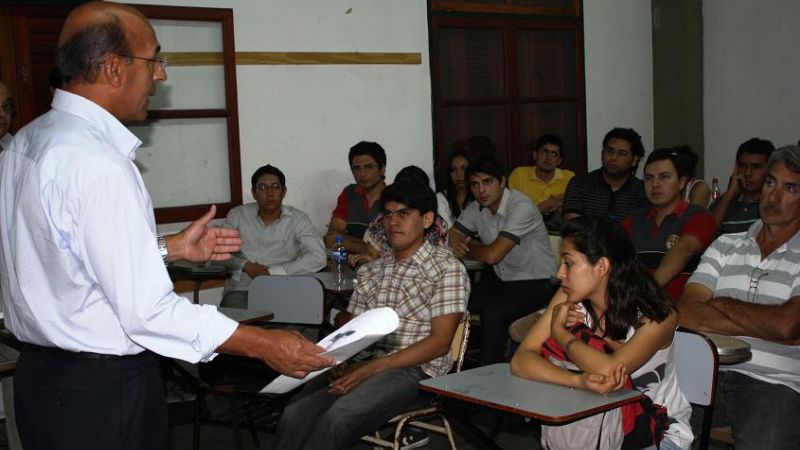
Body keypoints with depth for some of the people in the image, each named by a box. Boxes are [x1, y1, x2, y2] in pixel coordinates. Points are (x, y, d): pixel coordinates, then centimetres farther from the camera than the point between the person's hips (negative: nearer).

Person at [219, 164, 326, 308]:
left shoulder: (298, 219, 3)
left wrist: (272, 272, -14)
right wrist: (245, 266, -9)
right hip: (241, 289, 1)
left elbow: (318, 258, -10)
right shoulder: (237, 215, 9)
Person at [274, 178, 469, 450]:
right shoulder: (371, 272, 20)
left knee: (338, 417, -32)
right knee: (296, 413, -24)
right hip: (365, 365, 5)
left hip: (417, 370, -5)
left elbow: (440, 342, -8)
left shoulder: (447, 269, 0)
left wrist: (373, 368, -16)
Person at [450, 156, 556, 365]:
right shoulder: (477, 208, 2)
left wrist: (467, 248, -7)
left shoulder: (521, 207, -23)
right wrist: (458, 245, -16)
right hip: (500, 278, 8)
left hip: (535, 283, -7)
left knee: (493, 312, -31)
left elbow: (492, 255, -27)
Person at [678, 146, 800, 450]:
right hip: (709, 375, 3)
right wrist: (766, 328, -7)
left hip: (773, 384, -3)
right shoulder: (726, 246, 15)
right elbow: (686, 313, 1)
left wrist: (721, 304, 1)